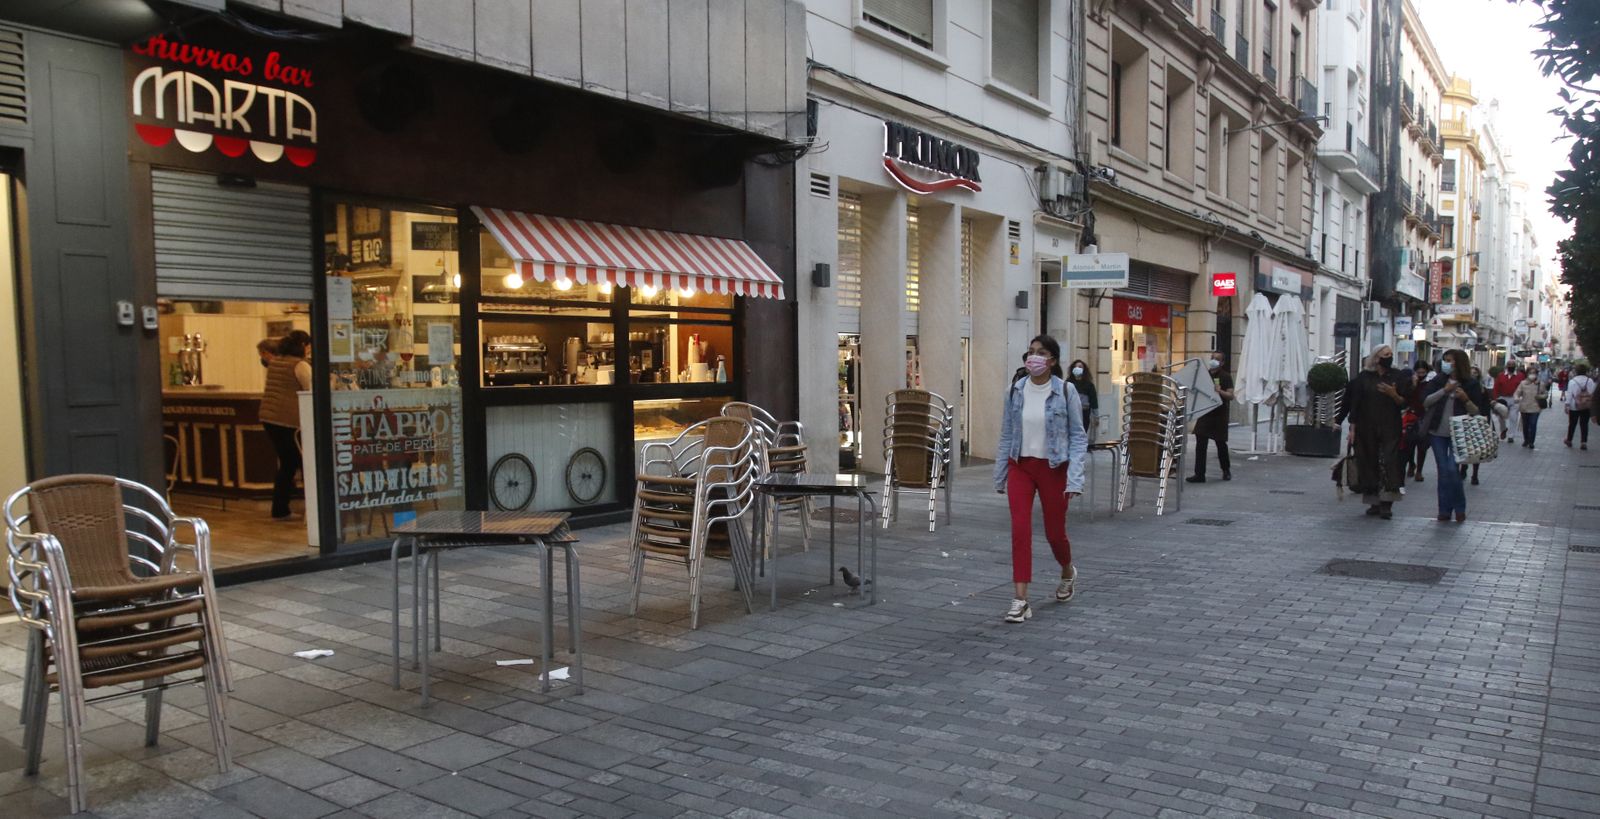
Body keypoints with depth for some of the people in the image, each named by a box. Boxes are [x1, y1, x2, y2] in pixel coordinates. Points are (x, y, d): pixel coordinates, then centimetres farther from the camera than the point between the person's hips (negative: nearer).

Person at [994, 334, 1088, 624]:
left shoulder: (1066, 391, -8)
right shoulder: (1015, 390, 0)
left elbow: (1078, 436, -6)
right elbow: (1006, 434, 7)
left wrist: (1075, 478, -15)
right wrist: (999, 475, 9)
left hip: (1053, 468, -2)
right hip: (1020, 466, 2)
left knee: (1054, 532, 11)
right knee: (1020, 530, -9)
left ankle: (1068, 572, 44)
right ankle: (1021, 600, -4)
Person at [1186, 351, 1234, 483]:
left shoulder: (1225, 377, -3)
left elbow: (1231, 396, -12)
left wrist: (1219, 391, -30)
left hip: (1219, 415, -4)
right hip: (1205, 413, 4)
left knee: (1221, 443, 8)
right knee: (1200, 444, -5)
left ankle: (1226, 470, 31)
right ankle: (1199, 474, -4)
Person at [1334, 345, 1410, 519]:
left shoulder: (1398, 376, 5)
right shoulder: (1364, 377, 5)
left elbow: (1404, 402, 6)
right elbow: (1355, 403, 4)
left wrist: (1394, 395, -16)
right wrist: (1352, 427, 0)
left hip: (1390, 428, -1)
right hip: (1367, 428, 1)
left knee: (1389, 461, -10)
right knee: (1369, 462, 3)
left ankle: (1387, 503, -11)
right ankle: (1375, 502, 12)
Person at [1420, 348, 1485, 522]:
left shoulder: (1471, 384, -1)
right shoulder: (1438, 381, 5)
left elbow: (1477, 411, 0)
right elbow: (1425, 401, -5)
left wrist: (1466, 399, -17)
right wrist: (1444, 390, -14)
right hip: (1437, 433, 3)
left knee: (1452, 469, -12)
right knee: (1443, 472, 5)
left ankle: (1460, 508, 7)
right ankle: (1444, 510, 13)